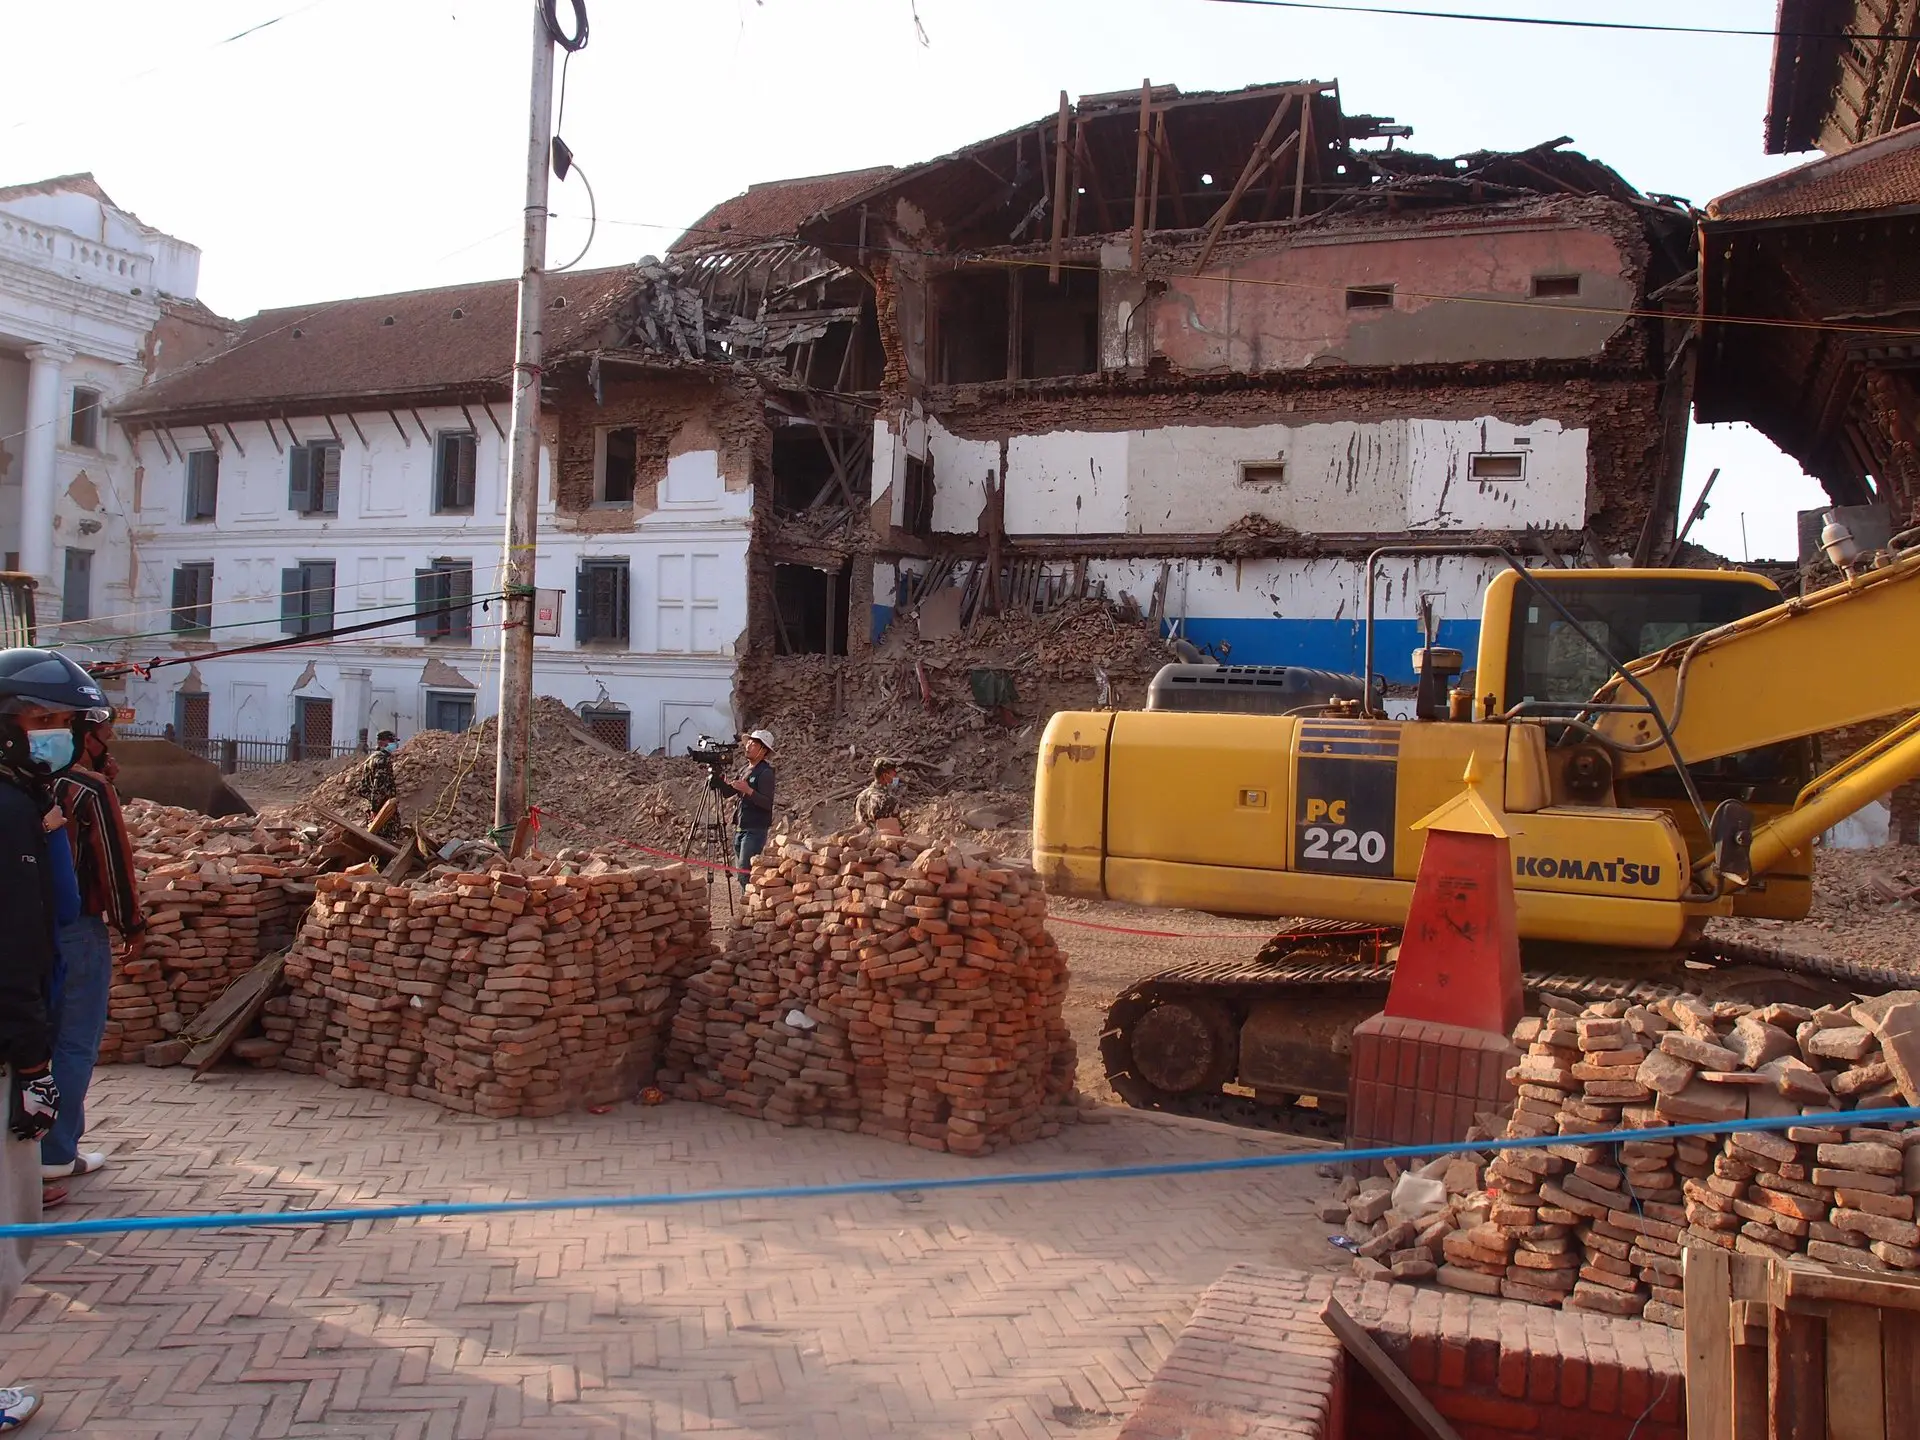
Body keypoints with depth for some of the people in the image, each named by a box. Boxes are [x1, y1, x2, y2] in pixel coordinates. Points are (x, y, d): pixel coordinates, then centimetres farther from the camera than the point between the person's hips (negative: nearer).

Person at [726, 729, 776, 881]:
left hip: (755, 830, -9)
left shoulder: (765, 773, -11)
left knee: (745, 873, -13)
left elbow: (767, 803, -19)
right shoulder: (745, 768, 14)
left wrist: (748, 790, -29)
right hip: (740, 828, 9)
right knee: (741, 874, 10)